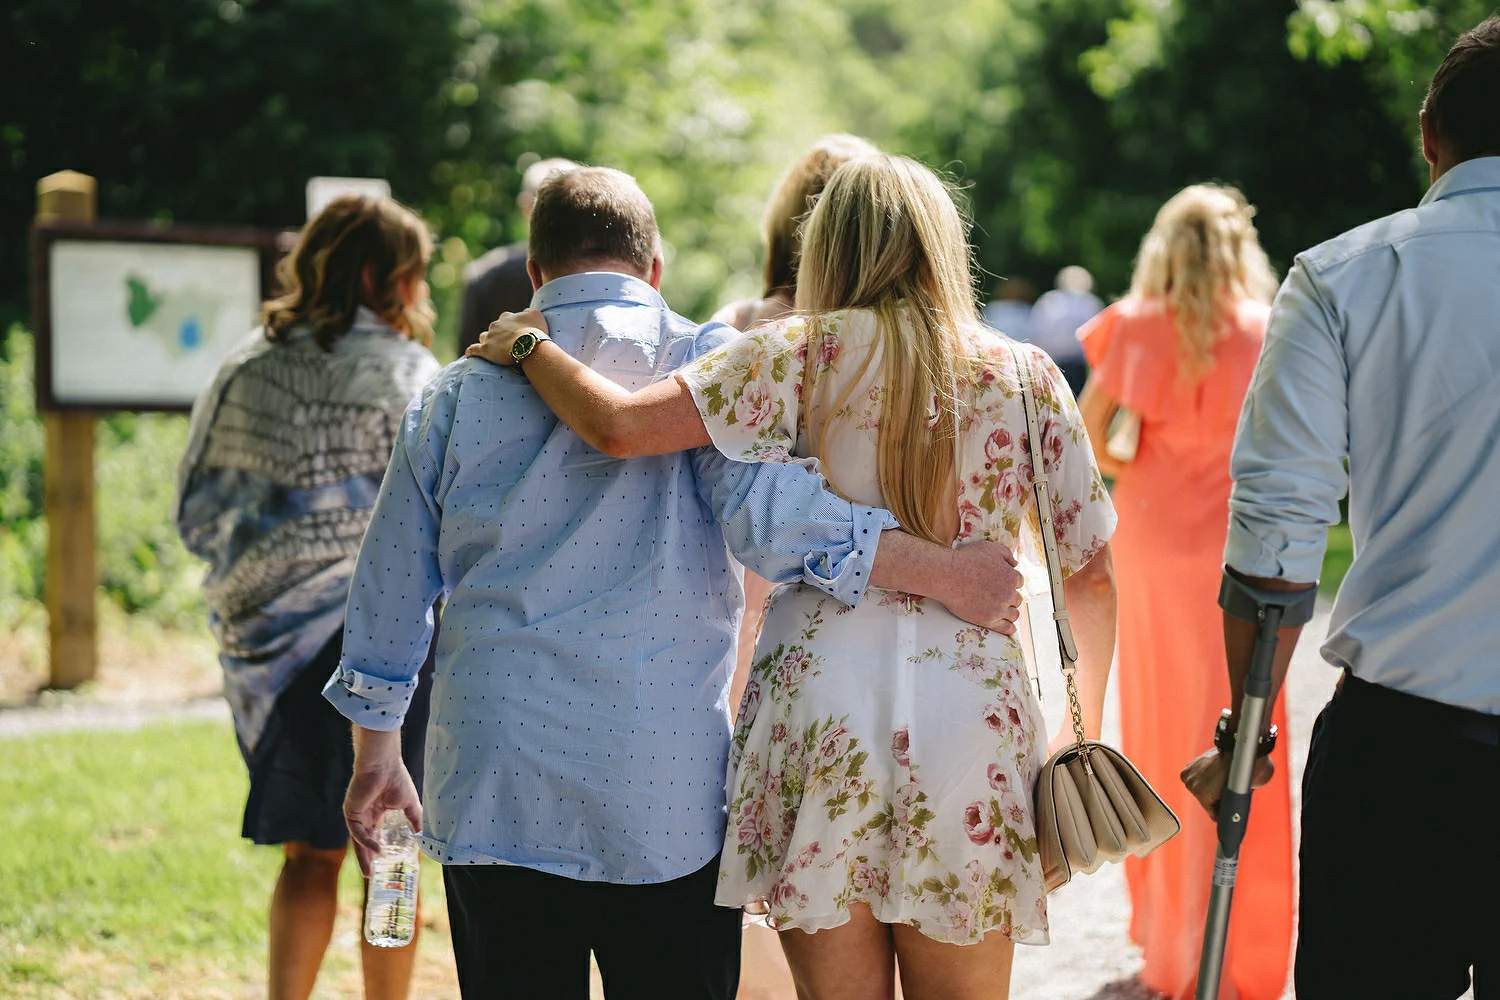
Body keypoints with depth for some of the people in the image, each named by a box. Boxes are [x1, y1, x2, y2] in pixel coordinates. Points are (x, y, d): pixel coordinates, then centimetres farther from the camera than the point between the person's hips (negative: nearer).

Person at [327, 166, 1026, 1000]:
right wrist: (944, 572, -19)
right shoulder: (707, 363, -2)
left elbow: (391, 586, 14)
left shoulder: (460, 390, 9)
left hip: (489, 797, 3)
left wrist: (376, 754, 24)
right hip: (667, 804, -3)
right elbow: (763, 506, -19)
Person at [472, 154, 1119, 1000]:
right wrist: (1085, 736, 20)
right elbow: (1091, 577, 9)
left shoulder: (804, 356, 1)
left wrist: (529, 347, 11)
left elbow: (618, 424, -8)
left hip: (822, 701, -1)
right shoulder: (1025, 376, 8)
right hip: (973, 709, 1)